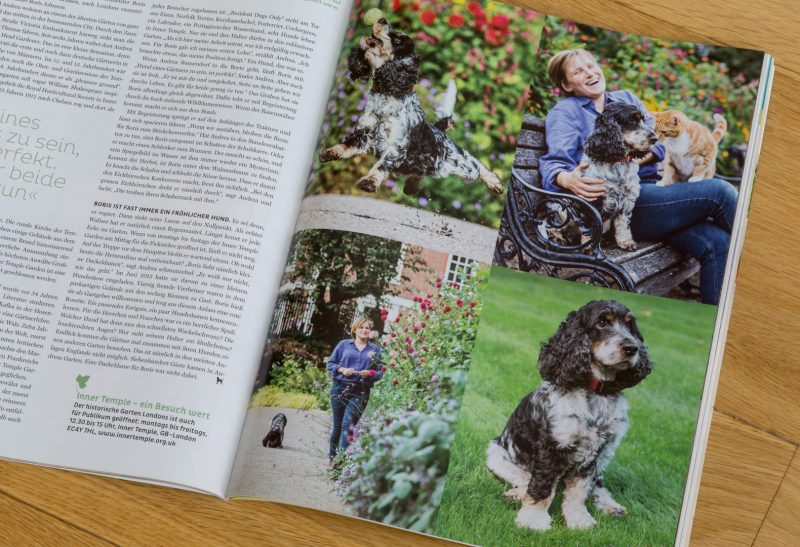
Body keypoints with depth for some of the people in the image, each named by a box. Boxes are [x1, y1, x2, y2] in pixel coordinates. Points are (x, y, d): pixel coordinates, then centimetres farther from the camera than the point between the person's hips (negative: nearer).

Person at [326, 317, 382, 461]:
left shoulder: (375, 349, 10)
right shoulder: (344, 345, 9)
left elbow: (380, 372, 9)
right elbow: (330, 364, 10)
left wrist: (370, 373, -12)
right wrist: (342, 370, -8)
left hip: (360, 392, -1)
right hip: (340, 388, 1)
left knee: (347, 424, -13)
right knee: (337, 425, 7)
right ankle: (332, 457, 21)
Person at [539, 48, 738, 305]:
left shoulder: (626, 98, 26)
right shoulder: (564, 111, 12)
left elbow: (659, 139, 14)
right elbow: (553, 163, -4)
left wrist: (635, 159, -10)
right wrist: (569, 180, -29)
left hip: (653, 190, 6)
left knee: (716, 242, -22)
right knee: (719, 191, -20)